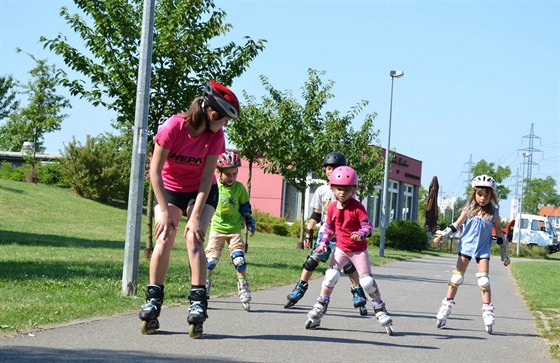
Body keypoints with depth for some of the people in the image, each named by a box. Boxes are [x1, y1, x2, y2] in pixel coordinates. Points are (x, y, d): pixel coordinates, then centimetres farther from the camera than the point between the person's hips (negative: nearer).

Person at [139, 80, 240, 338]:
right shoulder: (173, 126, -25)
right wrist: (164, 211, -21)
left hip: (201, 192, 1)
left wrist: (195, 217, -24)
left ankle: (198, 303, -18)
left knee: (193, 238, -19)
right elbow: (155, 170, -21)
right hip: (170, 189, -1)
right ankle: (152, 302, -10)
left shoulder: (215, 136, -17)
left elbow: (207, 178, -18)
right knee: (164, 238, -17)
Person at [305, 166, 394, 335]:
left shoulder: (357, 207, -15)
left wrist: (361, 234, -40)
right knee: (331, 275, -12)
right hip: (341, 249, 3)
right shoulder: (332, 208, -2)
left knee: (367, 280, -5)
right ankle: (319, 309, -4)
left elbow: (367, 226, -19)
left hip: (359, 249, -3)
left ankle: (380, 311, 9)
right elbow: (329, 228, 9)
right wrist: (323, 244, -3)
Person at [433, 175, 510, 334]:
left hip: (483, 249, -1)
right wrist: (442, 235, -8)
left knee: (484, 279, -10)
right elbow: (456, 224, 4)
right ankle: (447, 306, 7)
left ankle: (487, 310, -6)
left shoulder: (494, 212, -1)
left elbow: (499, 233, 7)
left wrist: (504, 254, 10)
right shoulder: (469, 208, -1)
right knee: (457, 276, 1)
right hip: (466, 245, 1)